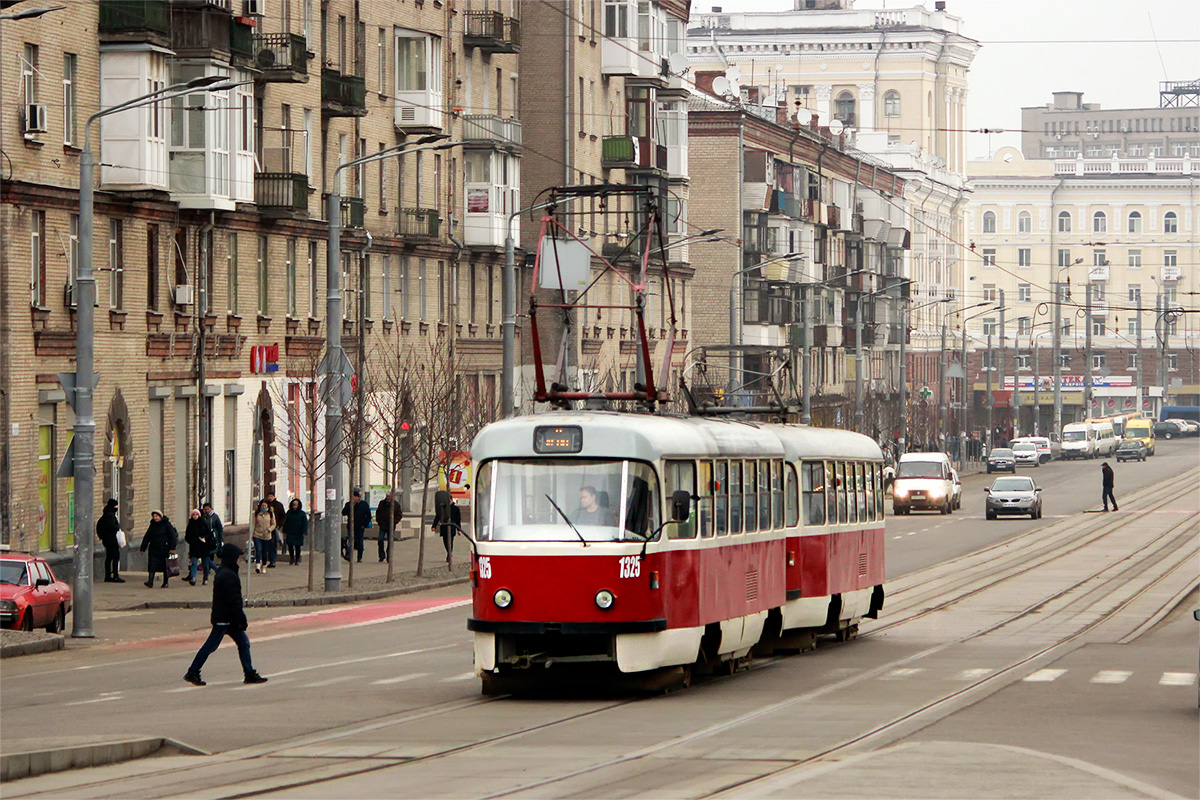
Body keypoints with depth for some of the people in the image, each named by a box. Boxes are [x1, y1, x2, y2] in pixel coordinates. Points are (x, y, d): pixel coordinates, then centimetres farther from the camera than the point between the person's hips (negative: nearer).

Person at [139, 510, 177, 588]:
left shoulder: (166, 524, -4)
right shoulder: (152, 525, 11)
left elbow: (172, 536, -7)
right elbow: (146, 537, 17)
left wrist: (172, 548, -14)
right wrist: (143, 548, 15)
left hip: (164, 549, -4)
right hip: (154, 549, 4)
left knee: (165, 567, 3)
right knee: (152, 565, -9)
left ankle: (165, 583, 12)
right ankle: (150, 581, -16)